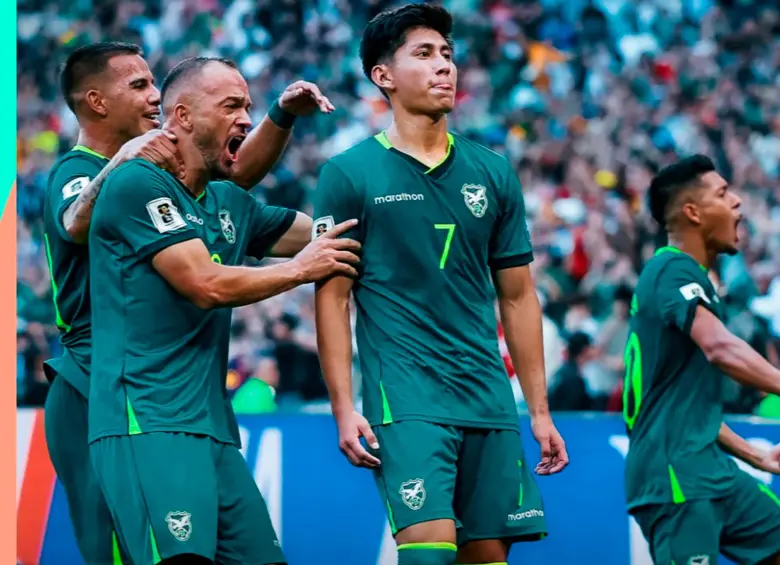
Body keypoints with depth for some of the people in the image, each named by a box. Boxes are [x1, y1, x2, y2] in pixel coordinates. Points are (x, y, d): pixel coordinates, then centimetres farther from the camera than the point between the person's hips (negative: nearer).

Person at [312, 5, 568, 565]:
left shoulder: (494, 173, 12)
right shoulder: (349, 174, 1)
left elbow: (517, 296, 15)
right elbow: (332, 295, 0)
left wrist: (540, 411, 12)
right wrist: (344, 407, -9)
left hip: (489, 400, 4)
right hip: (405, 399, -4)